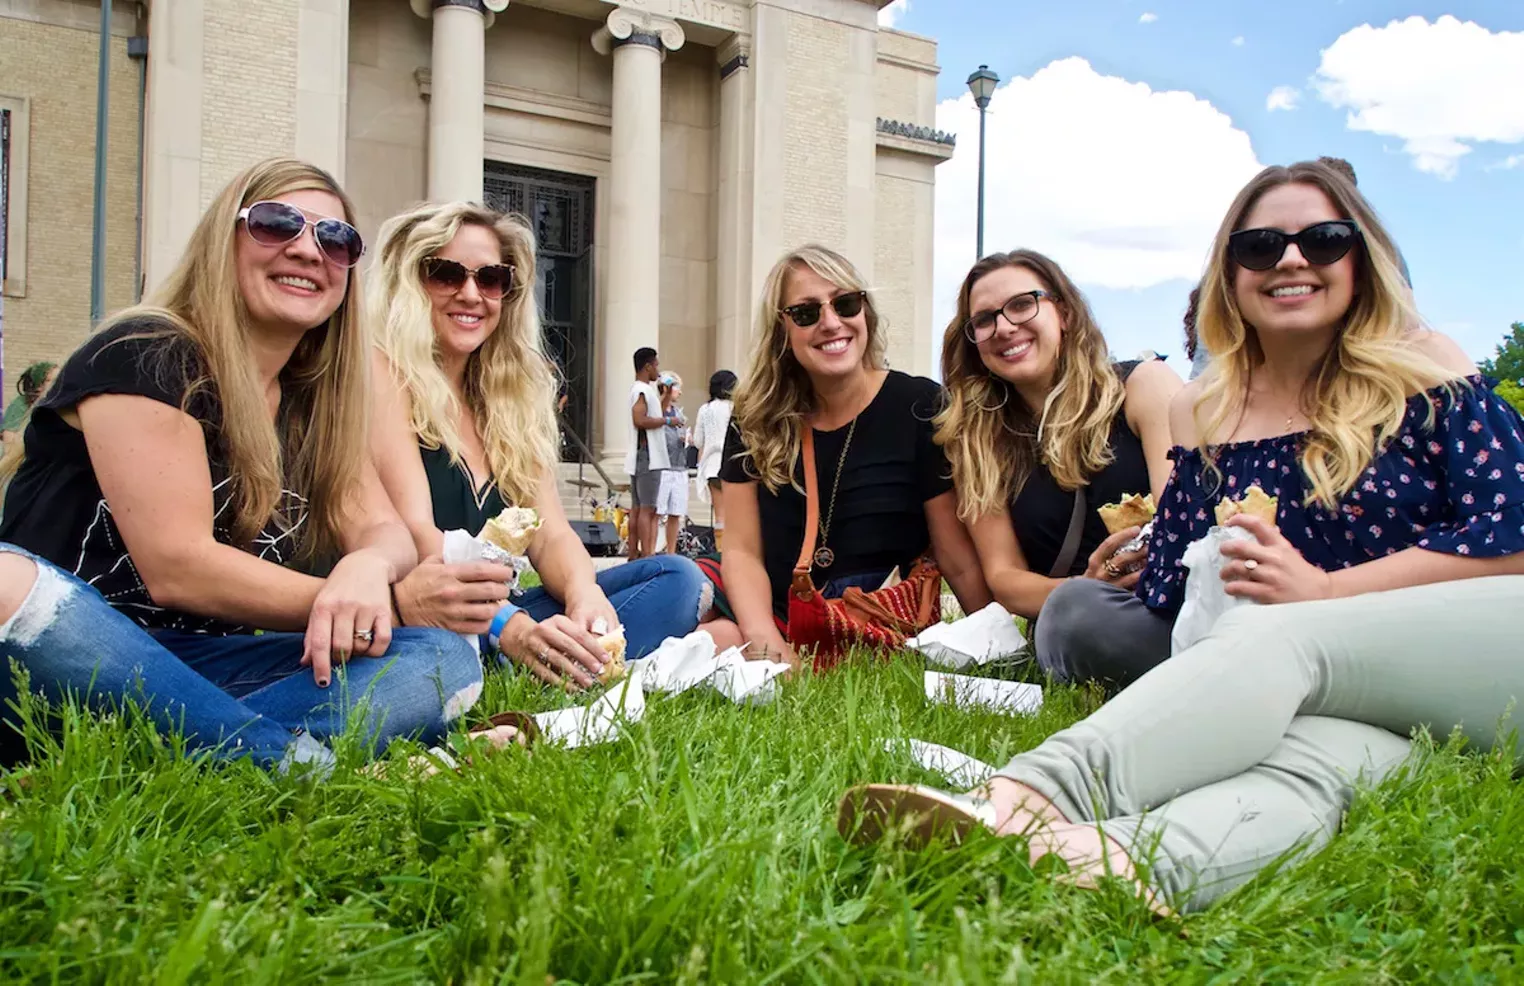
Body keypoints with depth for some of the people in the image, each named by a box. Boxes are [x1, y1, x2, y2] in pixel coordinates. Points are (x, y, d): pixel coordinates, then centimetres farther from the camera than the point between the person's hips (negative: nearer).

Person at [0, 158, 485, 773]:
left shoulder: (315, 403, 11)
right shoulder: (146, 359, -9)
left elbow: (383, 530, 3)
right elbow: (177, 568, -17)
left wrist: (369, 567, -23)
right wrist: (360, 603, -16)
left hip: (197, 668, 5)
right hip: (58, 652, -5)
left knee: (445, 661, -17)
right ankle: (296, 760, -34)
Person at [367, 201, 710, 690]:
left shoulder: (511, 398, 17)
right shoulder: (384, 374, -4)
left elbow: (550, 535, 6)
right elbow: (414, 531, -17)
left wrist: (585, 595, -18)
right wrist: (510, 628, -33)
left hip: (496, 619, 8)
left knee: (676, 579, -11)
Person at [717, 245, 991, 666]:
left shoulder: (920, 407, -6)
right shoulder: (757, 419, 4)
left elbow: (961, 563, -5)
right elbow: (742, 552, -1)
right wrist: (767, 644, -19)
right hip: (784, 625, 4)